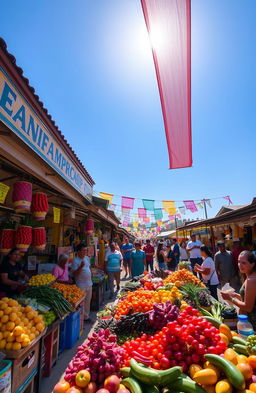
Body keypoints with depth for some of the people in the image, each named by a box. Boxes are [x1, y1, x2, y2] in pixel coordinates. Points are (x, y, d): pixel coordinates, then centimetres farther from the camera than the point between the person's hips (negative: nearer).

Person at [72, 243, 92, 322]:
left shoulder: (87, 258, 4)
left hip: (89, 284, 7)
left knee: (88, 301, 18)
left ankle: (86, 315, 34)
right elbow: (75, 274, -21)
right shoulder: (75, 261, -18)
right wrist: (81, 267, -33)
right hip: (81, 285, -7)